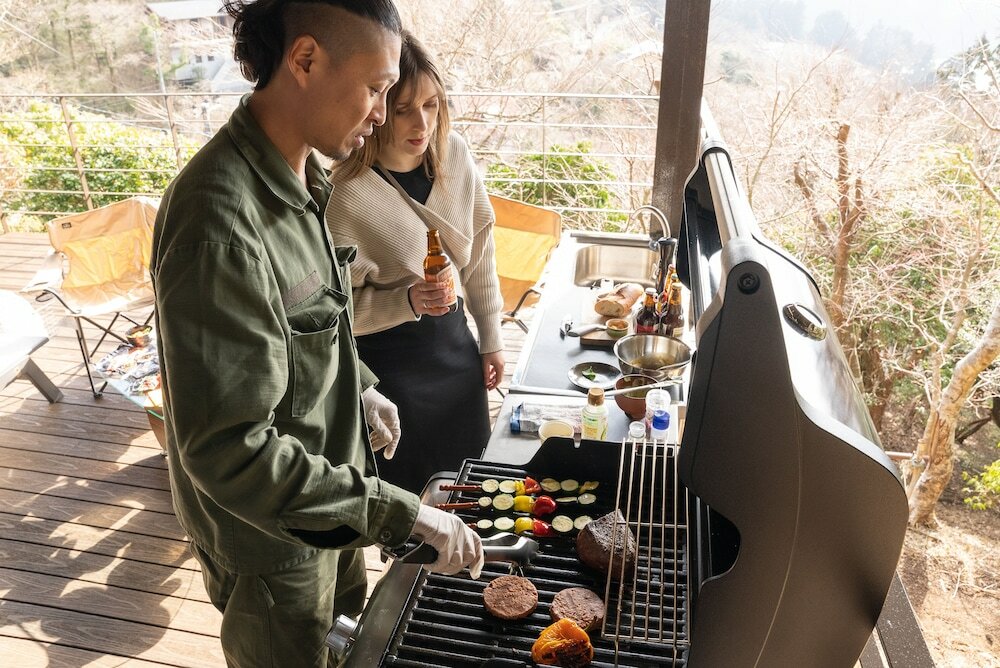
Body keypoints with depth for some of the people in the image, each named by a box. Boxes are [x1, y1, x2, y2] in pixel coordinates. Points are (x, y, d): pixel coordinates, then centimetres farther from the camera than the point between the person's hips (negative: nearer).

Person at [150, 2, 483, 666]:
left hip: (325, 480, 8)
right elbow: (228, 450, -34)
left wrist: (360, 386, 7)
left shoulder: (299, 173, -4)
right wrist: (401, 514, -31)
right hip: (270, 534, -7)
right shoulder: (222, 223, -34)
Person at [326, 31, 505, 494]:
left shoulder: (454, 154, -8)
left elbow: (480, 253, 3)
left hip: (455, 338, 5)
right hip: (390, 359, -5)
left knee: (470, 473, 22)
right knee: (412, 489, 13)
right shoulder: (345, 192, -23)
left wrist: (491, 339, 7)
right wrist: (407, 302, -31)